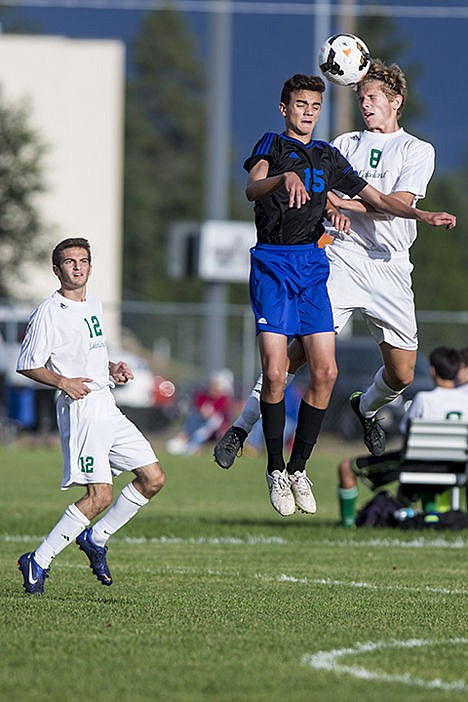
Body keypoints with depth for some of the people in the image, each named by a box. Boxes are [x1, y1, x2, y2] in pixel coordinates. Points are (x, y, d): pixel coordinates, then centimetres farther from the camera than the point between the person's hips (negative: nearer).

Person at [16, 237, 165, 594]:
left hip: (107, 405, 8)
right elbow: (27, 364, -7)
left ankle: (95, 538, 17)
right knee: (100, 496, -15)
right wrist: (63, 382, -21)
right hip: (80, 408, -8)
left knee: (153, 478, 5)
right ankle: (38, 562, -7)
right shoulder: (49, 313, -9)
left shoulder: (94, 304, 16)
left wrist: (112, 368, 11)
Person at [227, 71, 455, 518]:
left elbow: (376, 199, 19)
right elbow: (252, 189, -18)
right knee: (275, 372, -13)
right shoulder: (272, 146, 2)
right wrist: (285, 178, -40)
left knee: (325, 372, -4)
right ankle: (276, 471, 1)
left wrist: (422, 215, 3)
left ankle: (298, 468, 10)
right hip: (272, 264, -5)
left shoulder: (328, 157, 17)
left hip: (312, 267, 5)